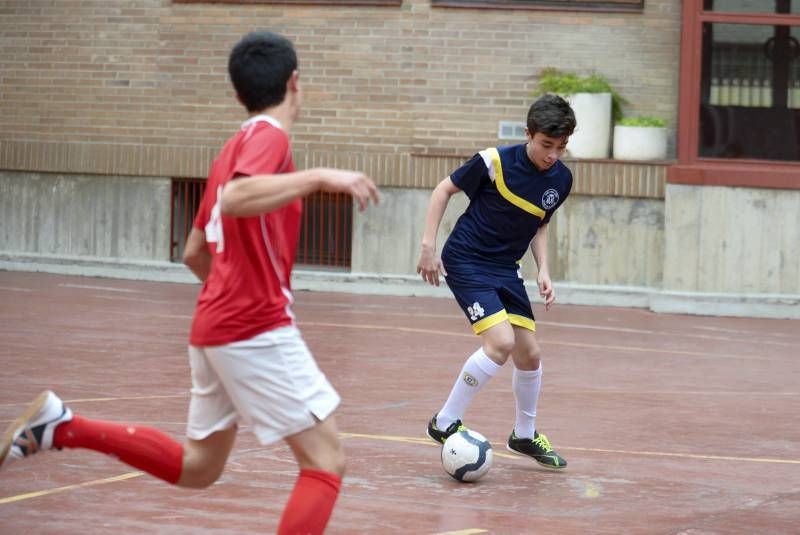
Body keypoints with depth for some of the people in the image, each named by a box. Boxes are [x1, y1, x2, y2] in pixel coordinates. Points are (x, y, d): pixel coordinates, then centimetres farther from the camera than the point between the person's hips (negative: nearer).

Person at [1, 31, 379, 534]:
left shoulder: (235, 147, 17)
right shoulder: (269, 136, -10)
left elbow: (195, 253, 22)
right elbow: (235, 199, -33)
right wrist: (319, 176, -32)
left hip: (216, 327, 9)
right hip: (257, 330, -9)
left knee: (197, 467, 21)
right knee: (326, 461, -8)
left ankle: (62, 425, 14)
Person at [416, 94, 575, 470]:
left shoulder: (561, 179, -3)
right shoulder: (495, 162, -20)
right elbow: (445, 189, -6)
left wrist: (543, 270, 1)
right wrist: (428, 245, -10)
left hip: (505, 268, 6)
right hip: (466, 261, -6)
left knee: (530, 354, 7)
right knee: (501, 343, -22)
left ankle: (524, 435, 29)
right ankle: (444, 424, -9)